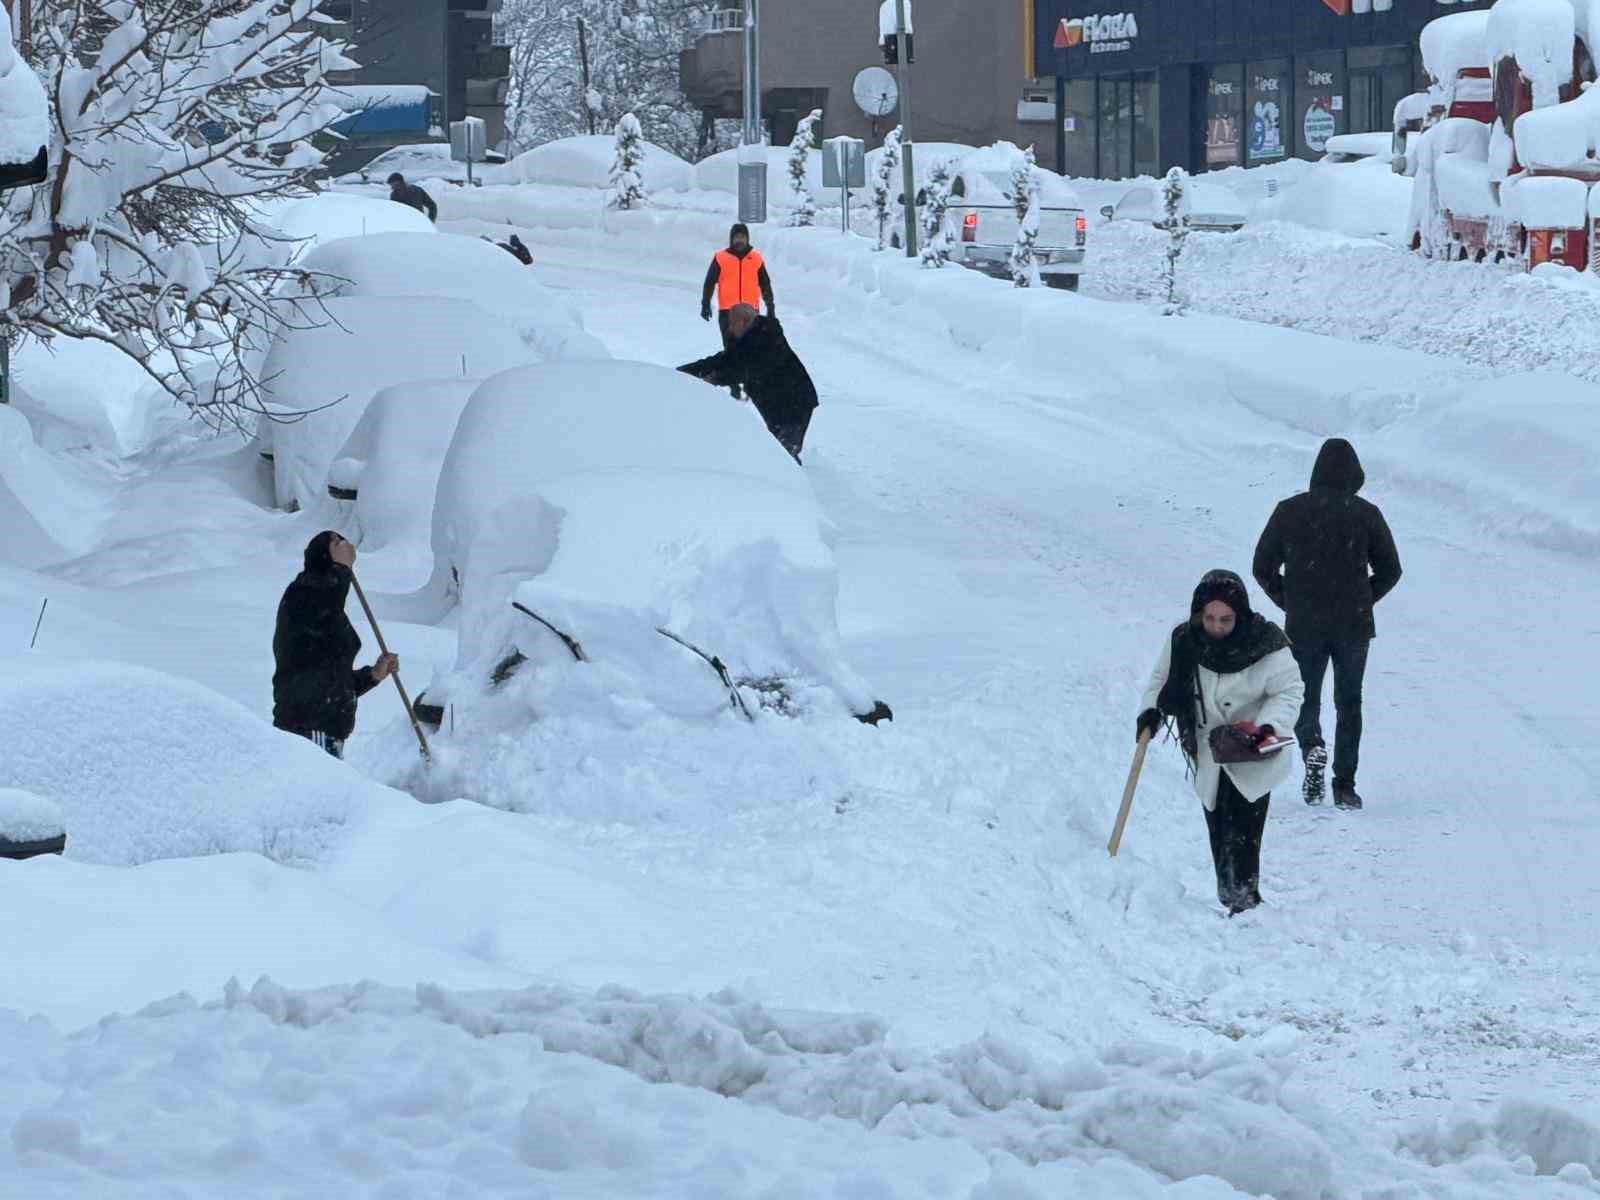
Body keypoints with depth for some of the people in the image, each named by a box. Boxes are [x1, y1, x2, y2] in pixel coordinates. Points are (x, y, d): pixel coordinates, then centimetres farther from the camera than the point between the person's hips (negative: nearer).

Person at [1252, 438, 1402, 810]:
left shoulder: (1290, 511, -2)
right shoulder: (1366, 515, -3)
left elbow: (1263, 568, 2)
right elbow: (1390, 570, 2)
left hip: (1303, 625, 0)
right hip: (1354, 626, 0)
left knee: (1306, 699, 13)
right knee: (1349, 702, 12)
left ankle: (1312, 745, -18)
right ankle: (1344, 783, 6)